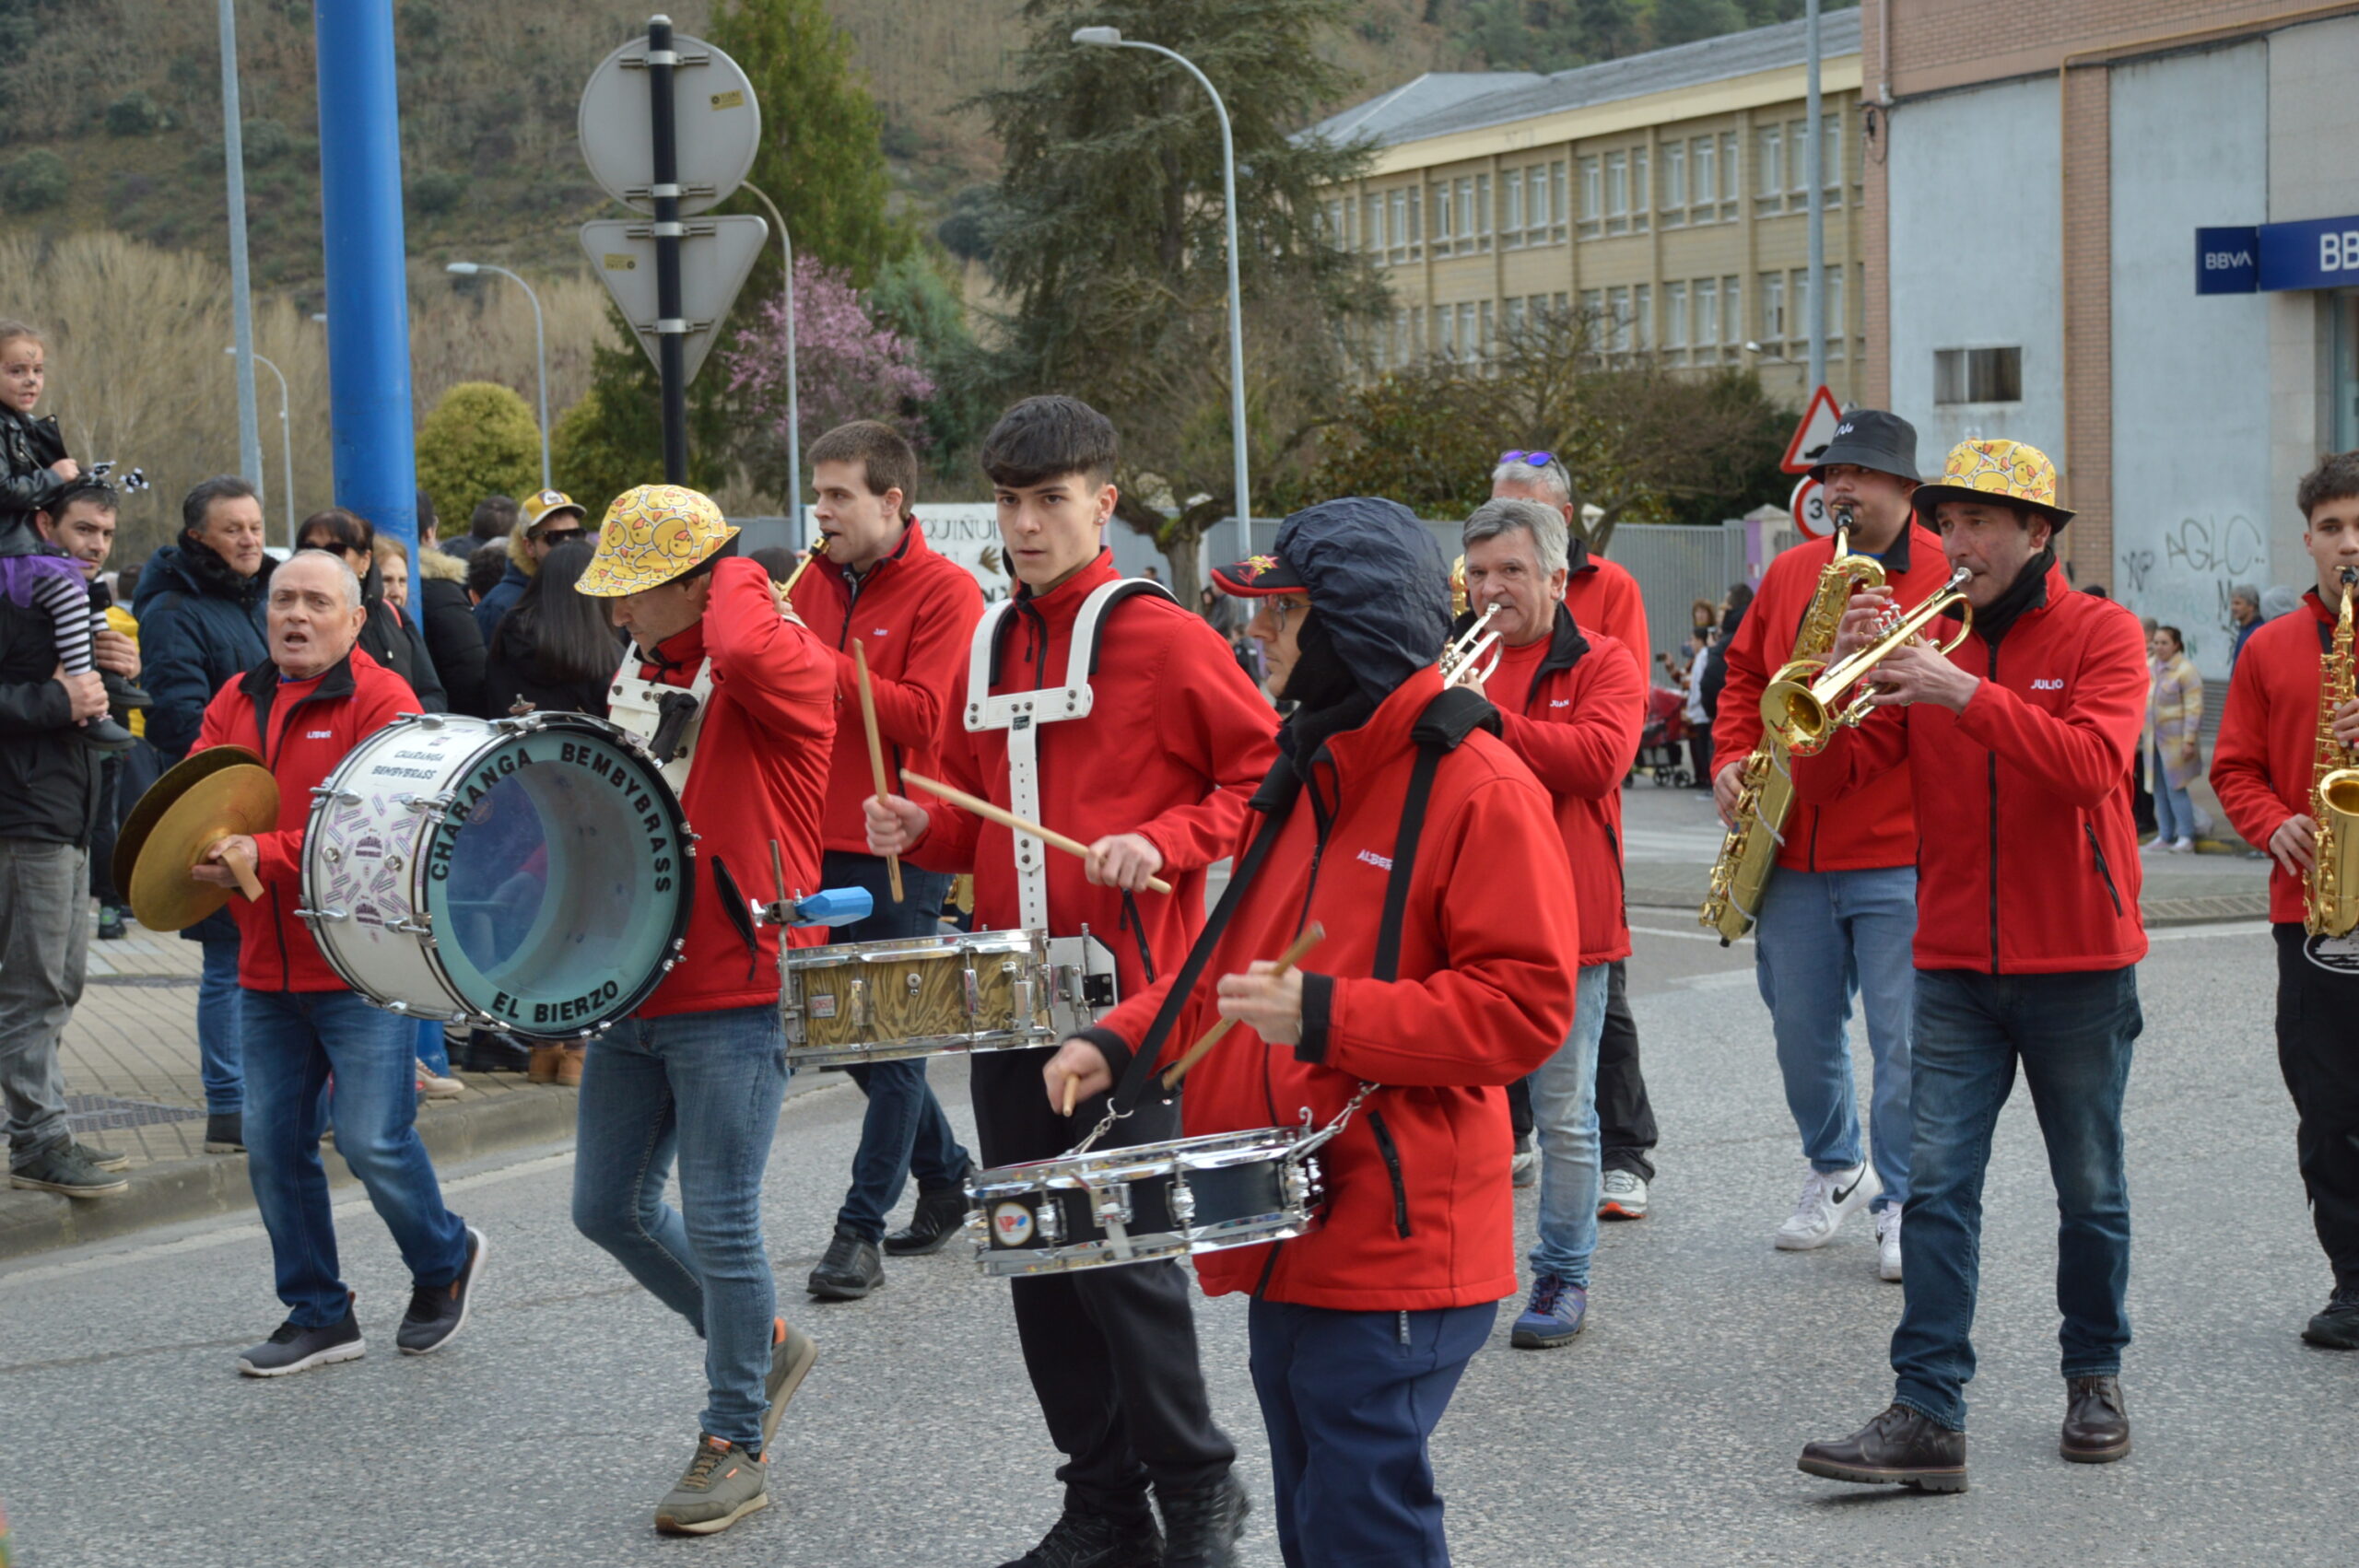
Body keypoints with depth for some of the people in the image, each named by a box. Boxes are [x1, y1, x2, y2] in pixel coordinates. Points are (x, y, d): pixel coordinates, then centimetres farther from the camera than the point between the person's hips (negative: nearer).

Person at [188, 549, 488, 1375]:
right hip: (268, 967, 6)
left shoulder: (380, 699, -8)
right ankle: (317, 1315, 21)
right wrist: (209, 850, -18)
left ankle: (444, 1260, 22)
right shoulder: (237, 702, 12)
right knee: (273, 1145, 7)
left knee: (372, 1140, -7)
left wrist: (265, 854, -25)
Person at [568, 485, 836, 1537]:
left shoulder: (782, 666, -11)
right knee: (608, 1209, 12)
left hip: (734, 997, -8)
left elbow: (744, 654, -37)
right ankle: (762, 1347, 32)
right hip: (633, 994, 8)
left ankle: (735, 1445, 11)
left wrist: (737, 578, -16)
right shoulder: (639, 675, 13)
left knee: (719, 1226, -5)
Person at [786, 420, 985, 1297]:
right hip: (826, 843, 7)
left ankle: (862, 1227, 4)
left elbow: (923, 716, -18)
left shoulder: (946, 591, -8)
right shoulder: (815, 581, 12)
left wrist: (816, 661, -21)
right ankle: (947, 1177, 30)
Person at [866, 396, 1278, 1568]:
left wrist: (1164, 839, -19)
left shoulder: (1163, 637, -7)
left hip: (1126, 987, -7)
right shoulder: (989, 645, 12)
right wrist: (921, 830, 1)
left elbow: (1270, 771, -7)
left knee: (1119, 1247, -8)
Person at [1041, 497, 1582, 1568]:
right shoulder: (1306, 776, 14)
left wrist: (1324, 1018, -23)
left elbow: (1525, 1009, -19)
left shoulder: (1479, 788, -14)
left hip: (1394, 1250, -9)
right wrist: (1122, 1039, 7)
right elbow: (1237, 954, 22)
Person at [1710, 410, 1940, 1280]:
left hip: (1900, 855, -5)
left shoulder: (1951, 578, -3)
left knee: (1903, 1040, -4)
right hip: (1794, 851, 5)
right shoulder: (1790, 571, 12)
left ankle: (1901, 1202, 9)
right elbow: (1746, 672, 20)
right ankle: (1835, 1168, 34)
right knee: (1801, 1031, 13)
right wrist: (1730, 758, 5)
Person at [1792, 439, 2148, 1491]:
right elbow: (1823, 782, -1)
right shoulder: (1925, 639, 6)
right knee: (1936, 1186, -7)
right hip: (1955, 965, 2)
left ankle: (2095, 1377, 28)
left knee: (2090, 1191, 10)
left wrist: (1965, 693, -31)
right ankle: (1927, 1416, -8)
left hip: (2077, 966, -2)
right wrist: (1840, 678, -18)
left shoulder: (2101, 634, -2)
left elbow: (2093, 762, -22)